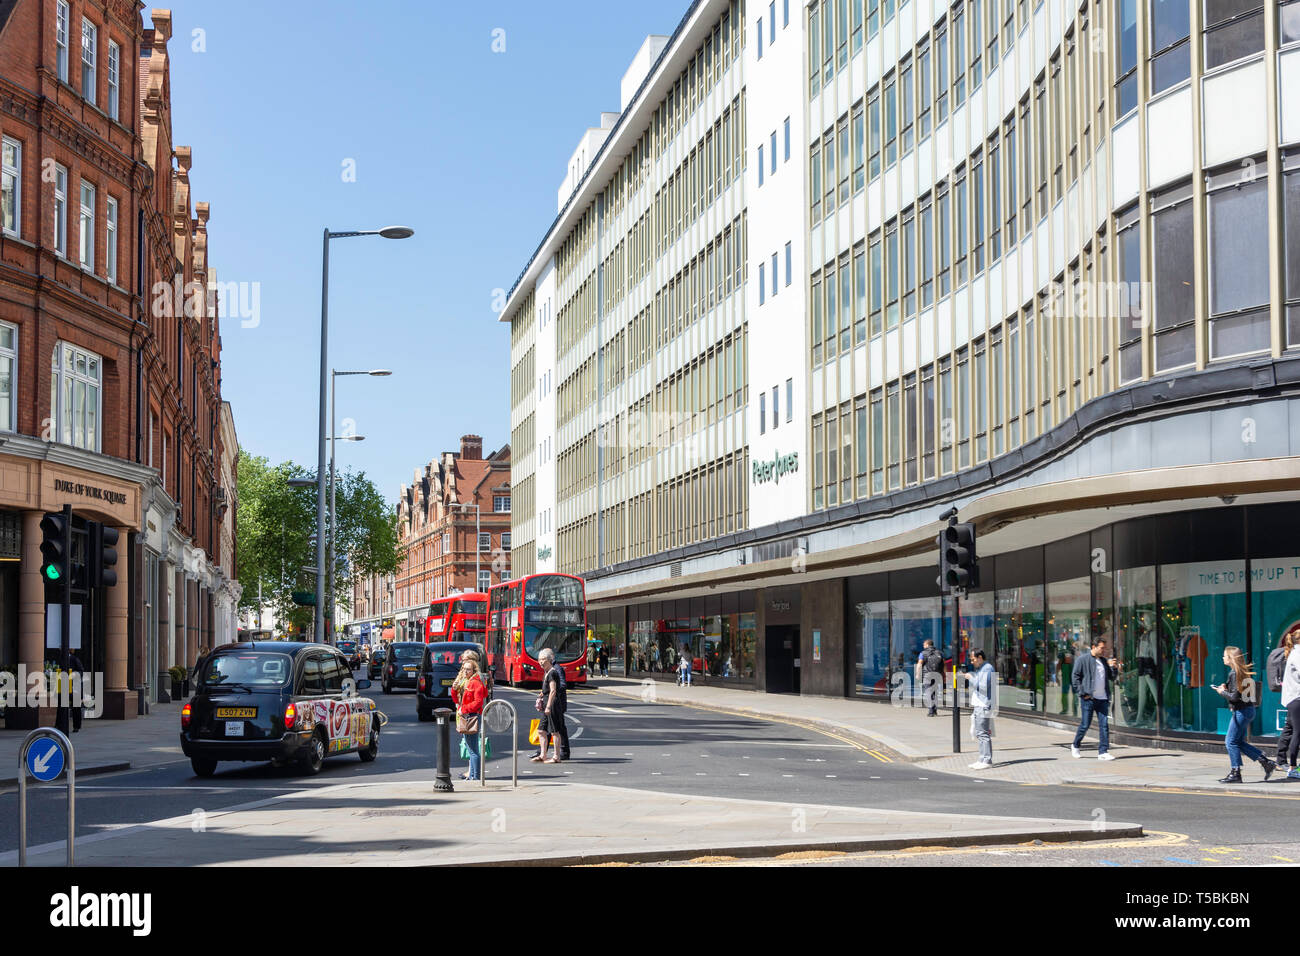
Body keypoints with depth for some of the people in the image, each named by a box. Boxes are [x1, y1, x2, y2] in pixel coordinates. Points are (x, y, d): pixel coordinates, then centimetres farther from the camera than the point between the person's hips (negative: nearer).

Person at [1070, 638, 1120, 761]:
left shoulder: (1105, 661, 13)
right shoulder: (1083, 660, -3)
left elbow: (1112, 678, 18)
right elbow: (1075, 677, -4)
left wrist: (1114, 668, -1)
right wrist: (1082, 693, -10)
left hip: (1103, 699, 4)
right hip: (1089, 698, -4)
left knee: (1104, 725, -2)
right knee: (1085, 725, 2)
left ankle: (1103, 752, 0)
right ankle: (1075, 746, 23)